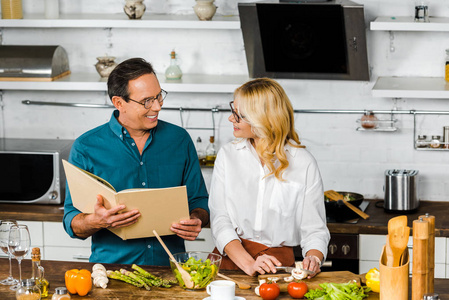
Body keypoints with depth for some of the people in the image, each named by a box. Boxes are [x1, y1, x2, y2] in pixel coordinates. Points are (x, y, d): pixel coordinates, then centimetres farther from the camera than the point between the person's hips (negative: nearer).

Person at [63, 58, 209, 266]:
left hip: (170, 264, 2)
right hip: (111, 263, -2)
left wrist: (196, 221, -6)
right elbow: (72, 222, 2)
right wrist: (97, 221, -21)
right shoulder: (85, 148, 2)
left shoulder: (179, 140, 10)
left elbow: (198, 200, 17)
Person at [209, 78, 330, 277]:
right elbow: (220, 221, -1)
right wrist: (248, 264, -16)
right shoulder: (228, 155, 8)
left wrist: (313, 259, -17)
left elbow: (315, 230, 6)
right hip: (231, 259, 1)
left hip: (280, 264, -1)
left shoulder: (304, 163, 3)